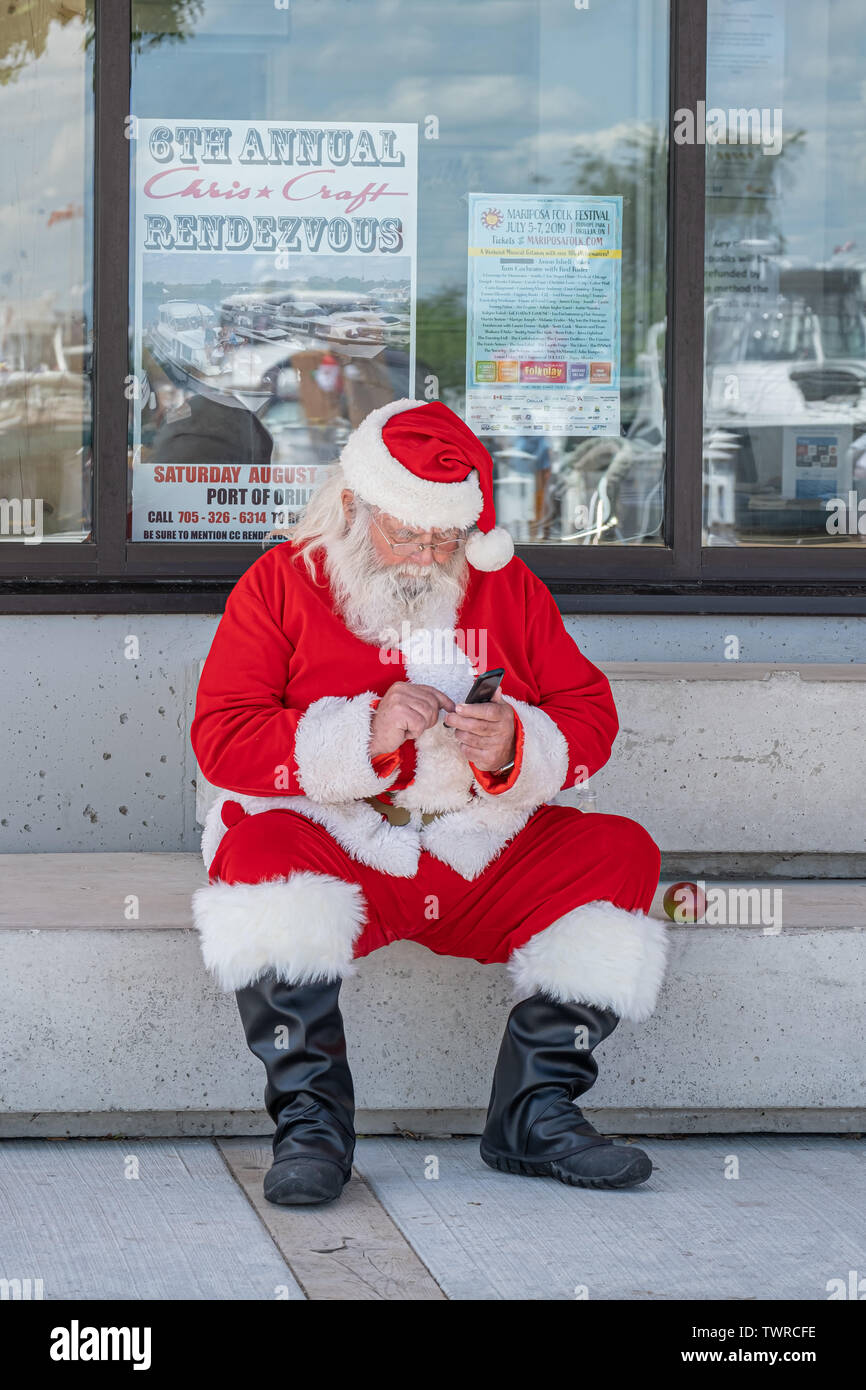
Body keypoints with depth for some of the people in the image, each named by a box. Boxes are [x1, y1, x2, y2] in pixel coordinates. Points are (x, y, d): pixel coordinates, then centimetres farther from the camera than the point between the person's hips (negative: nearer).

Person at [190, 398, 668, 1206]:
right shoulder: (279, 584, 2)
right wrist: (363, 735, -21)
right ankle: (310, 1120, -29)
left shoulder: (508, 589, 12)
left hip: (483, 853, 4)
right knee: (257, 851, -35)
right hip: (335, 852, -3)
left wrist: (515, 749, -15)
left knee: (621, 852, -17)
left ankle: (534, 1115, -13)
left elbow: (590, 717, 9)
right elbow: (220, 737, -8)